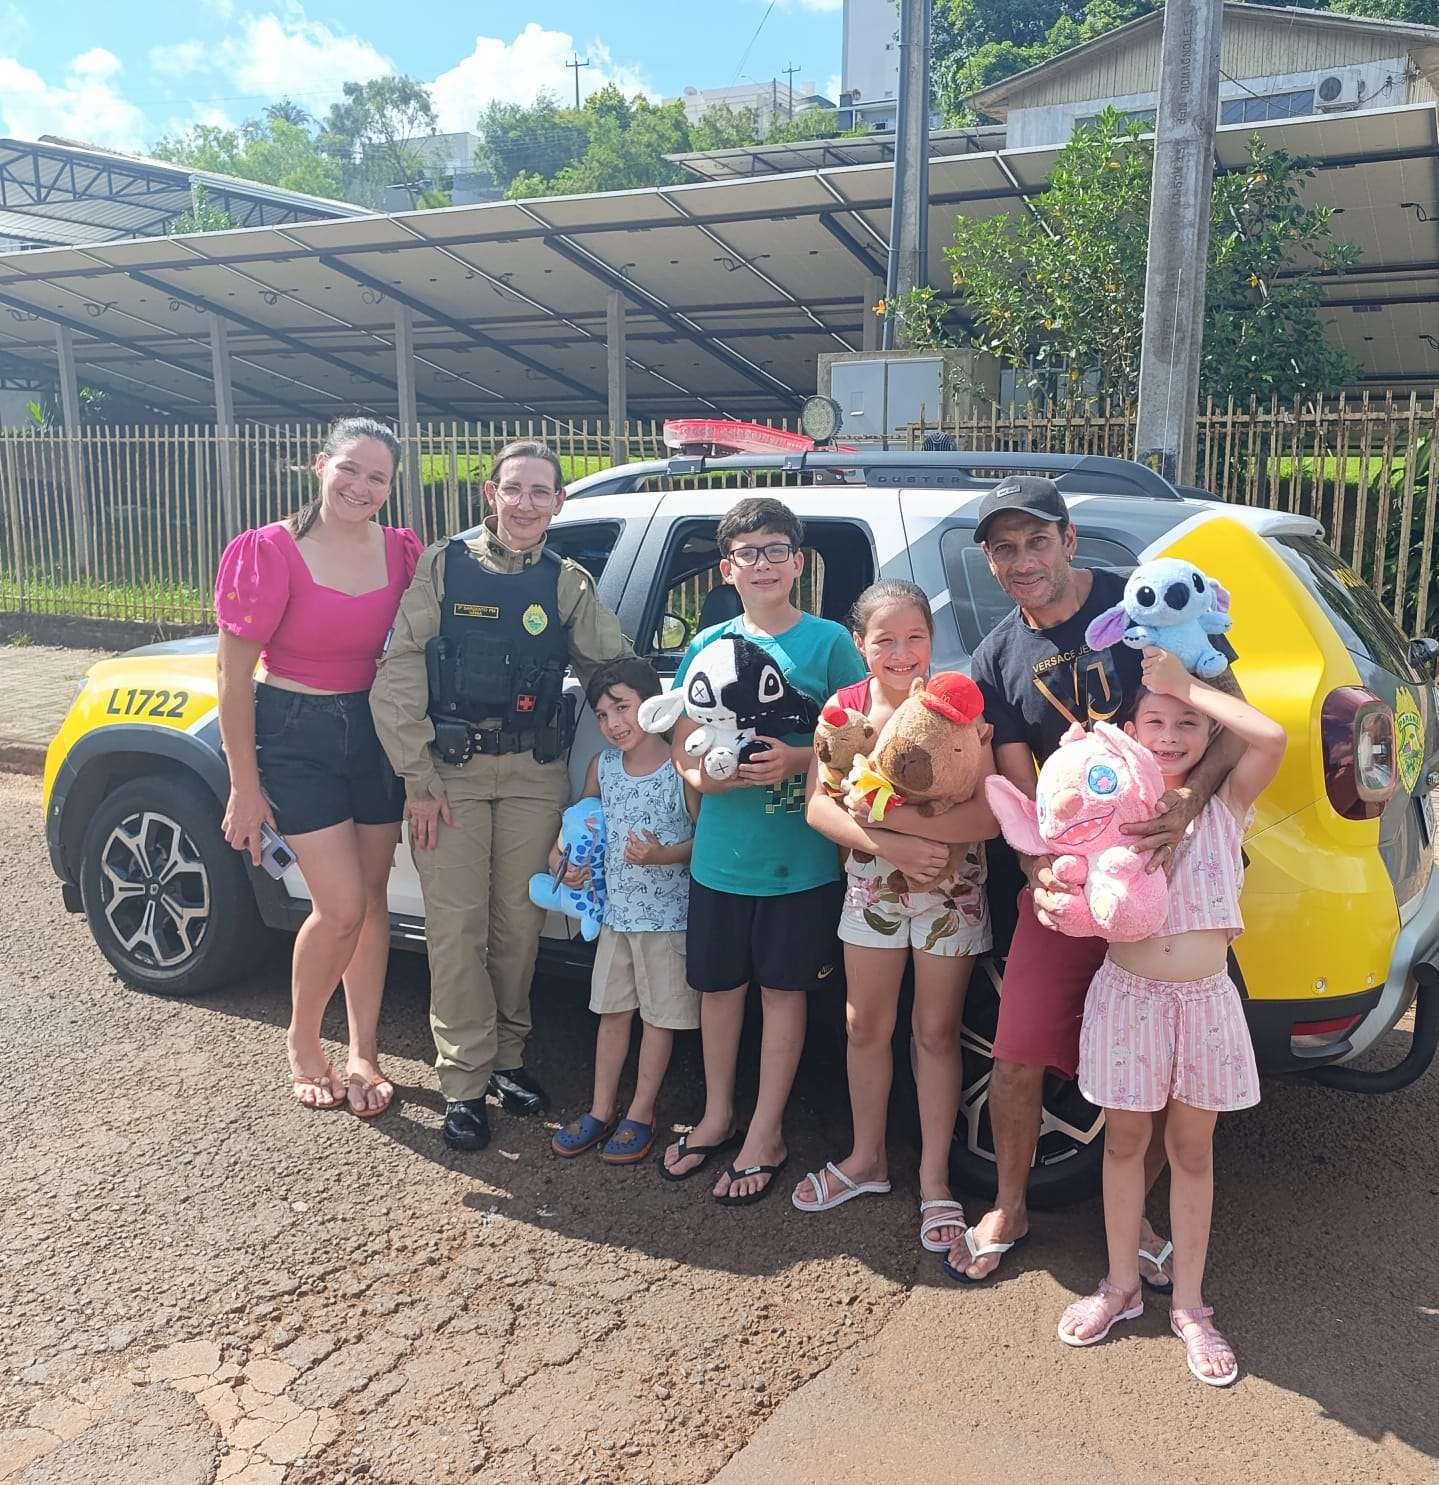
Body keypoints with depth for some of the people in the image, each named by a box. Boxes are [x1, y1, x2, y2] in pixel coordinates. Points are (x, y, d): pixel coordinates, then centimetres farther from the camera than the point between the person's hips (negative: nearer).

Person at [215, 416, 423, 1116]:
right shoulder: (271, 552, -15)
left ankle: (362, 1054, 26)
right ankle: (302, 1041, 20)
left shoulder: (401, 551, -2)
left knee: (371, 900, 10)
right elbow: (234, 675, -11)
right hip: (294, 736, -4)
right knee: (342, 907, -8)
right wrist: (245, 787, -11)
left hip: (374, 729, 4)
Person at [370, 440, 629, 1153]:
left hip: (535, 774, 2)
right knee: (457, 926, 0)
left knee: (519, 923, 10)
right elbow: (397, 675, -5)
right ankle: (465, 1082, 13)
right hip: (449, 772, -2)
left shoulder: (568, 583, 6)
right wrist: (420, 779, -9)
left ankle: (508, 1055, 29)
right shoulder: (442, 566, -1)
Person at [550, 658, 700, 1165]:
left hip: (667, 916, -5)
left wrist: (664, 854, -25)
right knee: (613, 1011, 15)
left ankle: (641, 1114, 22)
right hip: (615, 910, 5)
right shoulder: (602, 766, 1)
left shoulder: (682, 770, -15)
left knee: (659, 1015, 8)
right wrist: (562, 854, -2)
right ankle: (601, 1110, 28)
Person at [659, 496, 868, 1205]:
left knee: (783, 988, 8)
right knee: (718, 984, 13)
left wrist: (797, 759, -21)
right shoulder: (707, 646, 5)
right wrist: (709, 771, -17)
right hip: (721, 853, 3)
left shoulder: (829, 641, -3)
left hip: (800, 855, -3)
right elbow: (685, 747, 5)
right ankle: (717, 1114, 33)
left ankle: (765, 1134, 22)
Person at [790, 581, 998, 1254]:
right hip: (872, 886, 3)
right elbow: (819, 806, -12)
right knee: (866, 1025, 14)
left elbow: (989, 815, -23)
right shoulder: (845, 707, -6)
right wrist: (888, 844, -26)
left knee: (936, 1031, 9)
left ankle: (934, 1177, 24)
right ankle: (867, 1158, 33)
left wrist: (897, 817, -31)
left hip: (949, 890, -3)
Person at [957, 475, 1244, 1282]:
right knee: (1019, 1056, 1)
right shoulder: (999, 659, 2)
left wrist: (1191, 799, -28)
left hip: (1171, 864, -2)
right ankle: (1010, 1209, 25)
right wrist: (1043, 866, -18)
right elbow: (1019, 787, 2)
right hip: (1068, 876, 2)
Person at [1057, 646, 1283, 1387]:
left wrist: (1187, 685, -14)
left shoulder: (1227, 802, -1)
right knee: (1124, 1140, 13)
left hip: (1203, 1000, 0)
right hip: (1126, 994, 0)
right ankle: (1121, 1285, 31)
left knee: (1192, 1150, 12)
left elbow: (1270, 736, -20)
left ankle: (1189, 1305, 26)